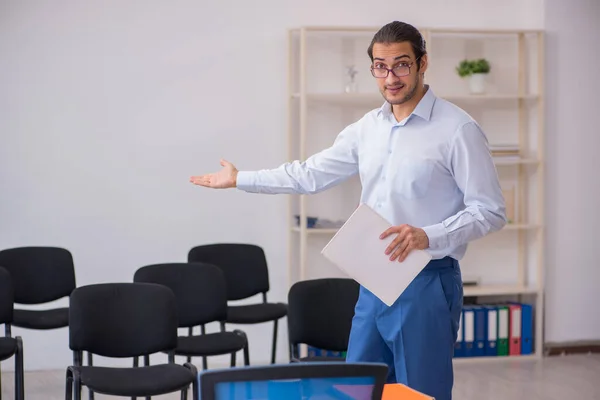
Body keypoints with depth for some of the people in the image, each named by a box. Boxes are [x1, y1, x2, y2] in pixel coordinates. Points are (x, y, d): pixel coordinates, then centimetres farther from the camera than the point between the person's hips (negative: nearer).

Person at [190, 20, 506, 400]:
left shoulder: (457, 129, -10)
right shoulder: (367, 127, 10)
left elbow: (490, 211, -12)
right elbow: (311, 174, 18)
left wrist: (427, 236, -24)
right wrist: (239, 179, 21)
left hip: (427, 283, -6)